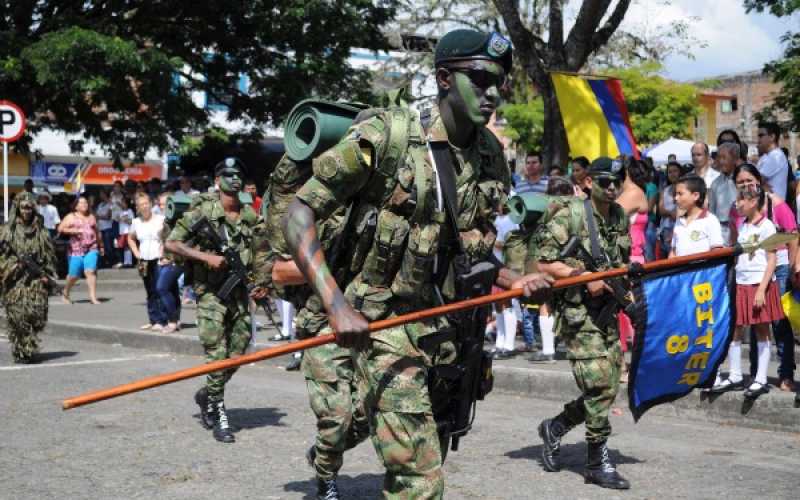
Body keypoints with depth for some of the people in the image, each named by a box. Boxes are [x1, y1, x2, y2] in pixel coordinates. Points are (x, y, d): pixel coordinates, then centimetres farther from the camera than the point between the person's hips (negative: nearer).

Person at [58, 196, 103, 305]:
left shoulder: (91, 216, 17)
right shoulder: (71, 217, 6)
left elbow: (96, 232, 26)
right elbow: (61, 229, -4)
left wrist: (100, 245, 30)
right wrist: (74, 231, -14)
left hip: (91, 249, 2)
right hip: (76, 250, -2)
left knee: (90, 271, -15)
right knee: (74, 275, 2)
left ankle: (93, 297, -16)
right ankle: (65, 293, 27)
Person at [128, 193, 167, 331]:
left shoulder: (160, 219, -8)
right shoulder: (136, 222, 9)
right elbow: (130, 238, 26)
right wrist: (136, 253, 13)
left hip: (158, 260, -5)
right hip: (144, 262, 5)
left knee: (159, 291, -9)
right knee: (150, 293, 10)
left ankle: (161, 321, -7)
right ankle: (153, 320, 16)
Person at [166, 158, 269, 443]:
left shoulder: (250, 216, 9)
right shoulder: (203, 212, -7)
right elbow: (172, 243, -8)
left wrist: (260, 283, 5)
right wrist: (205, 256, -18)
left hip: (240, 293, 5)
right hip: (211, 293, -5)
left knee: (238, 354, 8)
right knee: (217, 357, -7)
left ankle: (206, 396, 32)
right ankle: (219, 417, 4)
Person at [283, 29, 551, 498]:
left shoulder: (492, 156, 6)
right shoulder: (383, 137, -13)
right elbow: (298, 216, -13)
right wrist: (337, 304, -23)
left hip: (452, 332, 7)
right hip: (388, 326, -6)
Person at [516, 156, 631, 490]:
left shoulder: (620, 218, 13)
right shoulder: (568, 217, -10)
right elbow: (541, 262, -13)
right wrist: (582, 277, -20)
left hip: (607, 310, 8)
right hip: (578, 313, -8)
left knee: (606, 389, 9)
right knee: (601, 386, -10)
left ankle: (555, 428, 30)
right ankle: (598, 463, 1)